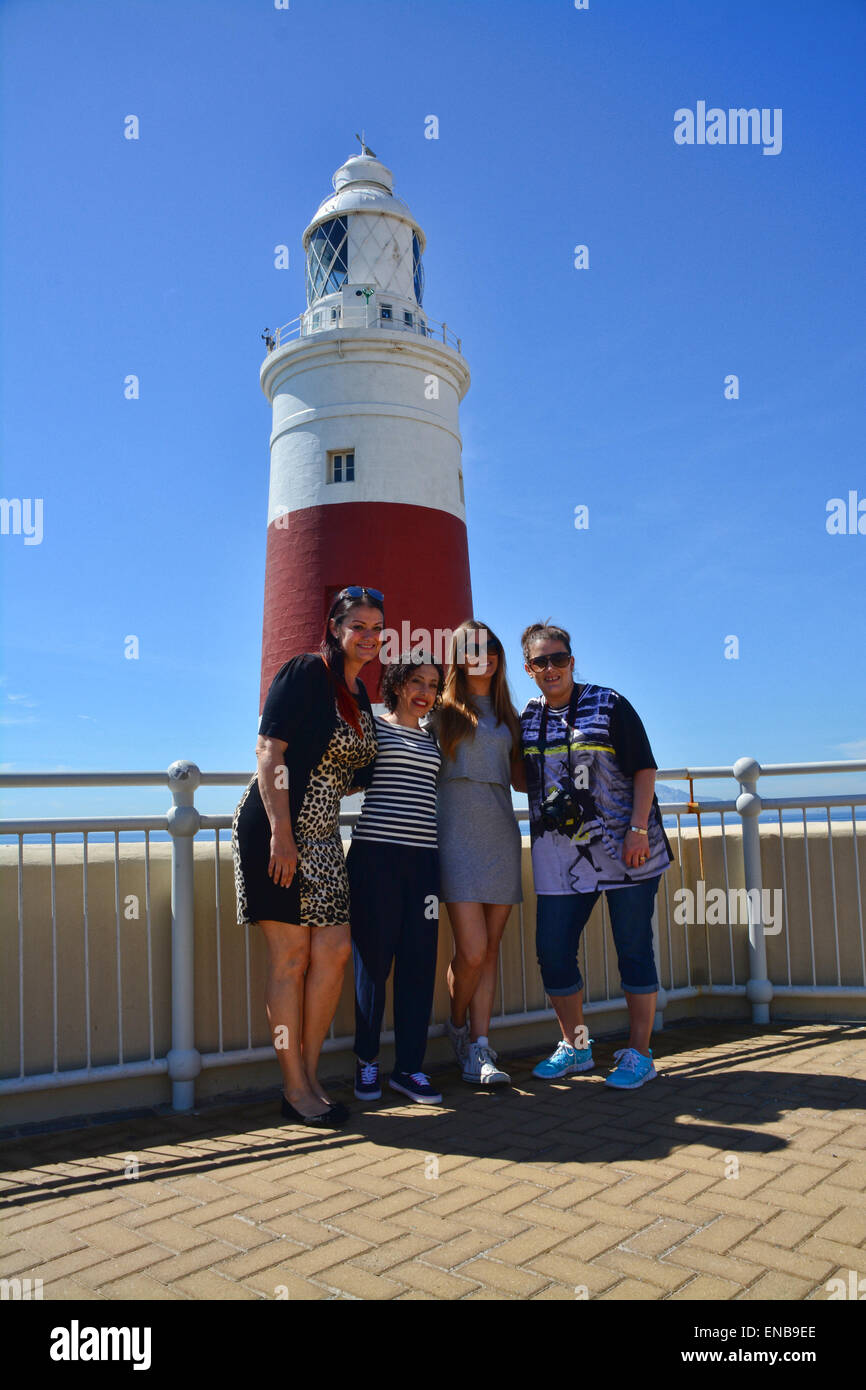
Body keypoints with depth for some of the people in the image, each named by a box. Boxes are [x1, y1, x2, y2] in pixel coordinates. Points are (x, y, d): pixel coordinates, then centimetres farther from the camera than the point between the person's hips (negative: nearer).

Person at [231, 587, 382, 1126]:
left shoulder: (361, 696, 16)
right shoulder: (305, 673, -8)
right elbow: (269, 751, -15)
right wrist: (281, 832, -21)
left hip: (323, 837, 8)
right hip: (278, 830, -8)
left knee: (334, 952, 4)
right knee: (291, 956, -3)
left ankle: (310, 1076, 18)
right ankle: (295, 1089, 8)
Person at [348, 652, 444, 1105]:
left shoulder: (433, 739, 18)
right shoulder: (372, 725, 4)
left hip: (424, 857, 4)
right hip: (376, 852, -4)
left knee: (419, 962, 3)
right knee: (374, 958, 1)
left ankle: (409, 1066, 13)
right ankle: (366, 1060, 18)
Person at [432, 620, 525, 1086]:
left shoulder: (507, 716, 18)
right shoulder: (442, 711, 6)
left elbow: (519, 779, 19)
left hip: (500, 835, 4)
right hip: (457, 834, -4)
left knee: (490, 948, 3)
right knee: (472, 950, -10)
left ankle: (478, 1047, 10)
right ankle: (457, 1025, 17)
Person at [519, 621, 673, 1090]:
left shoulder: (608, 705, -2)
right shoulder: (526, 721, 9)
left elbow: (644, 769, -5)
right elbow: (525, 780, 22)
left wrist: (638, 829, -13)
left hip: (624, 850, -4)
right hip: (560, 855, 4)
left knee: (633, 949, 2)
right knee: (553, 951, 3)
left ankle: (639, 1053, 15)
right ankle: (575, 1046, 22)